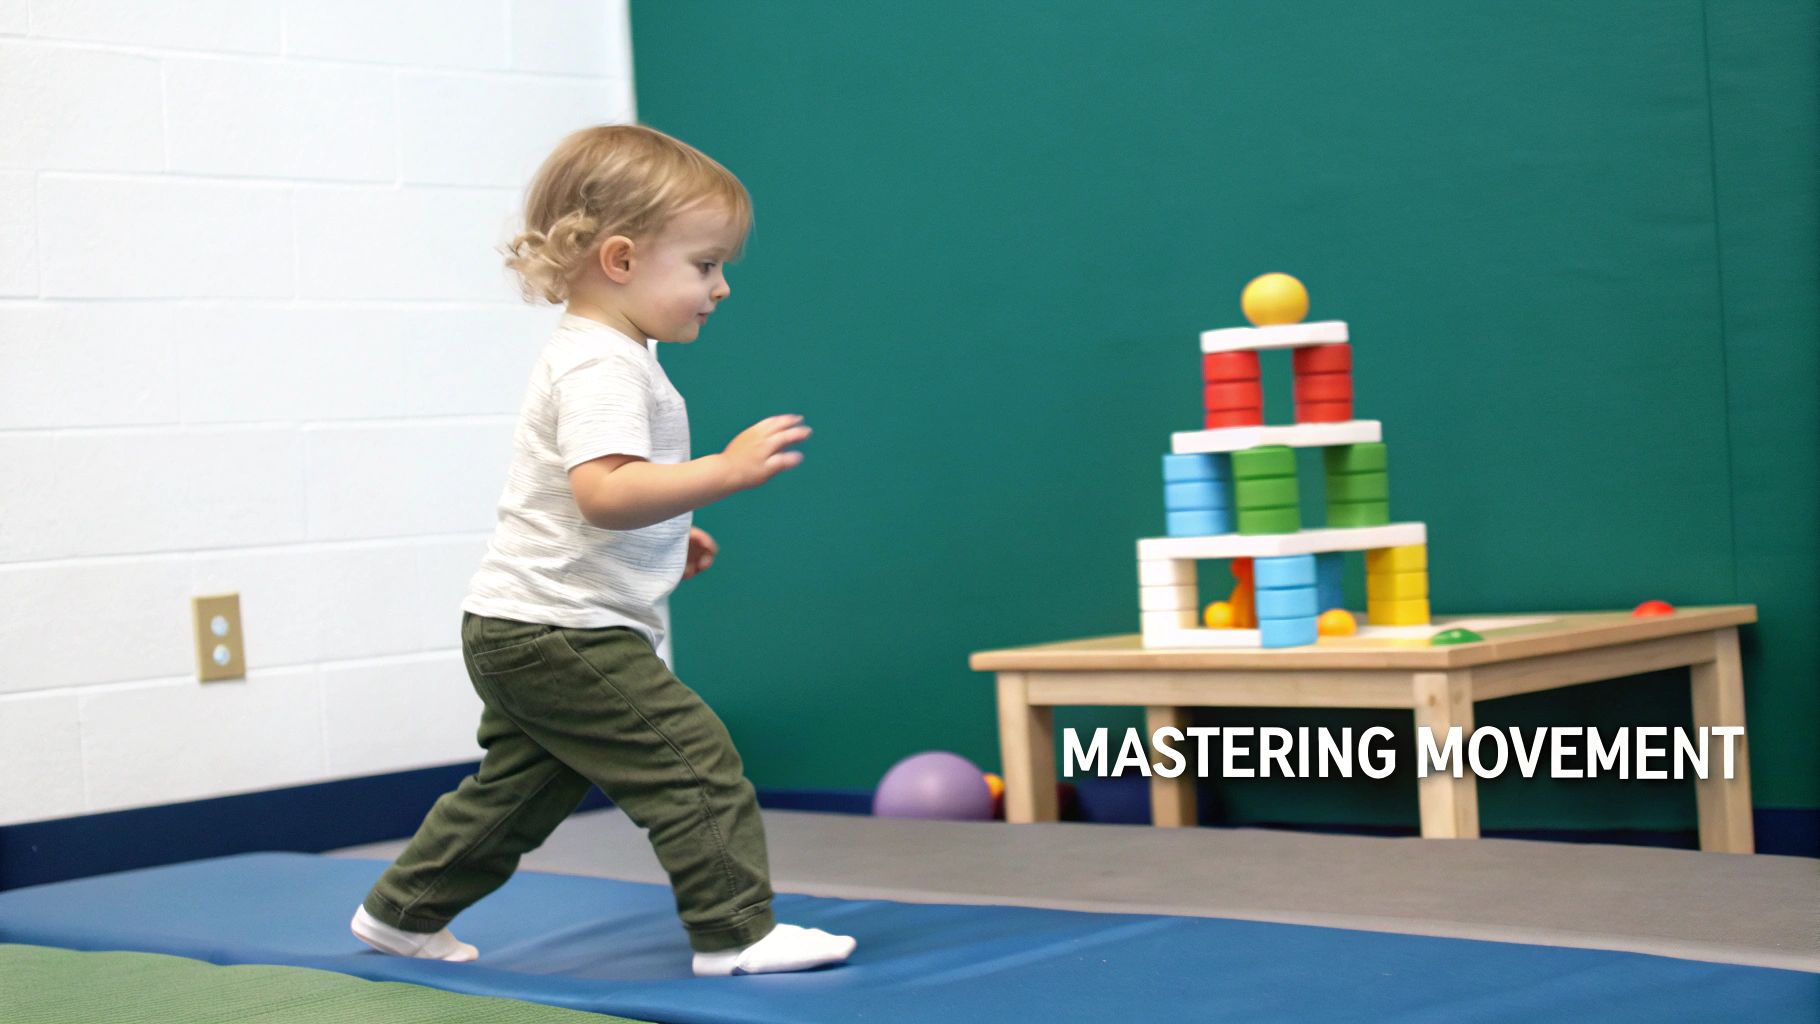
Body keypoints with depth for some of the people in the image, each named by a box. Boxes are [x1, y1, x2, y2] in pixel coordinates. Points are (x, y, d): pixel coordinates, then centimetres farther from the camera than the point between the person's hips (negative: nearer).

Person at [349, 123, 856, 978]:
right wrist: (724, 471, -37)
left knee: (516, 787, 21)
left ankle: (403, 913, 33)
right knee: (695, 760, -11)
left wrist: (665, 534, 26)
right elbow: (604, 491, -34)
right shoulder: (601, 366, -19)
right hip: (560, 630, -11)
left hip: (518, 629, 11)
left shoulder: (590, 356, 16)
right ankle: (736, 932, -7)